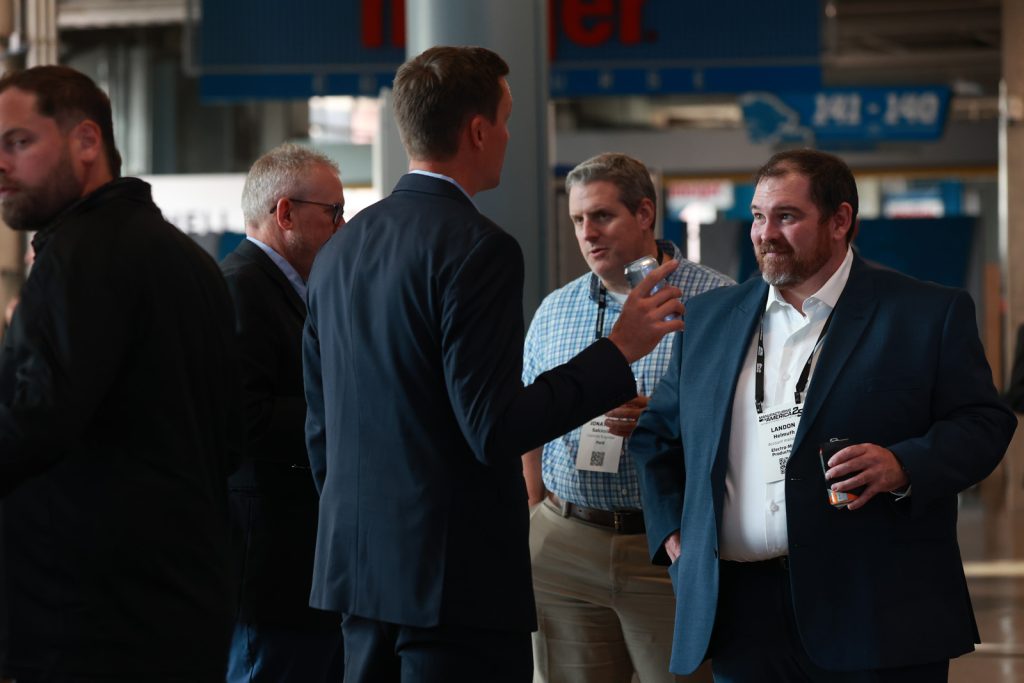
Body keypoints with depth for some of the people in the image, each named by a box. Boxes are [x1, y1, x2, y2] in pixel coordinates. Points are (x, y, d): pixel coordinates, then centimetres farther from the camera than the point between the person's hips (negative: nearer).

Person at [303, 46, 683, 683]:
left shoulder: (340, 249, 10)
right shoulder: (477, 248, -14)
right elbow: (494, 429, -19)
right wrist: (620, 349, -12)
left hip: (358, 567, 8)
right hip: (459, 578, -8)